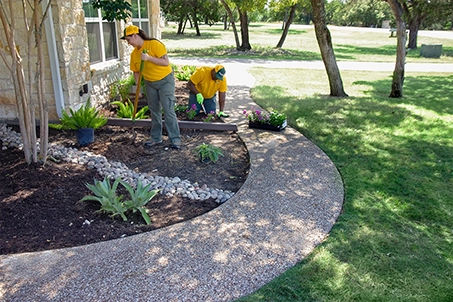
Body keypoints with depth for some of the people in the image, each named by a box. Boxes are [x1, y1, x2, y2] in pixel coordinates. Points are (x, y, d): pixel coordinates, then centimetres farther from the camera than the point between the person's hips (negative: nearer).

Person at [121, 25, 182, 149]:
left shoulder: (154, 44, -18)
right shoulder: (134, 53, 1)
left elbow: (166, 62, -23)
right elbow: (136, 72, 8)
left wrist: (149, 58, -31)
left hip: (165, 80, -6)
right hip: (150, 83, 6)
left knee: (168, 111, -9)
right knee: (154, 112, 12)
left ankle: (175, 139, -3)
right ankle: (156, 138, 23)